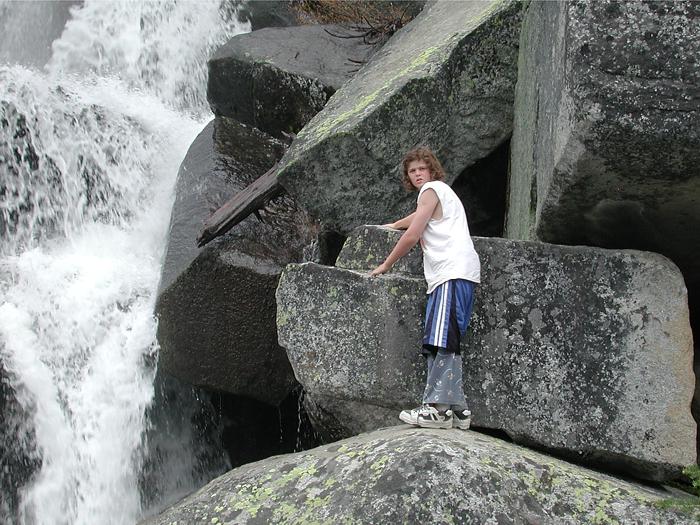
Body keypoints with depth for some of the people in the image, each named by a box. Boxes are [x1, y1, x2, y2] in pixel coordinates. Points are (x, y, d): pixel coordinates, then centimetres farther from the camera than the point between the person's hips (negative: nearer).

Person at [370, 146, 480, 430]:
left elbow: (411, 237, -3)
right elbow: (419, 217, 53)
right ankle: (456, 408, 3)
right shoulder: (441, 191, 32)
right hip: (447, 276, 10)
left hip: (455, 271, -10)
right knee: (442, 343, 5)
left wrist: (386, 265, 8)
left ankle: (438, 407, -26)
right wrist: (393, 225, 70)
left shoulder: (431, 189, 2)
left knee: (441, 341, -19)